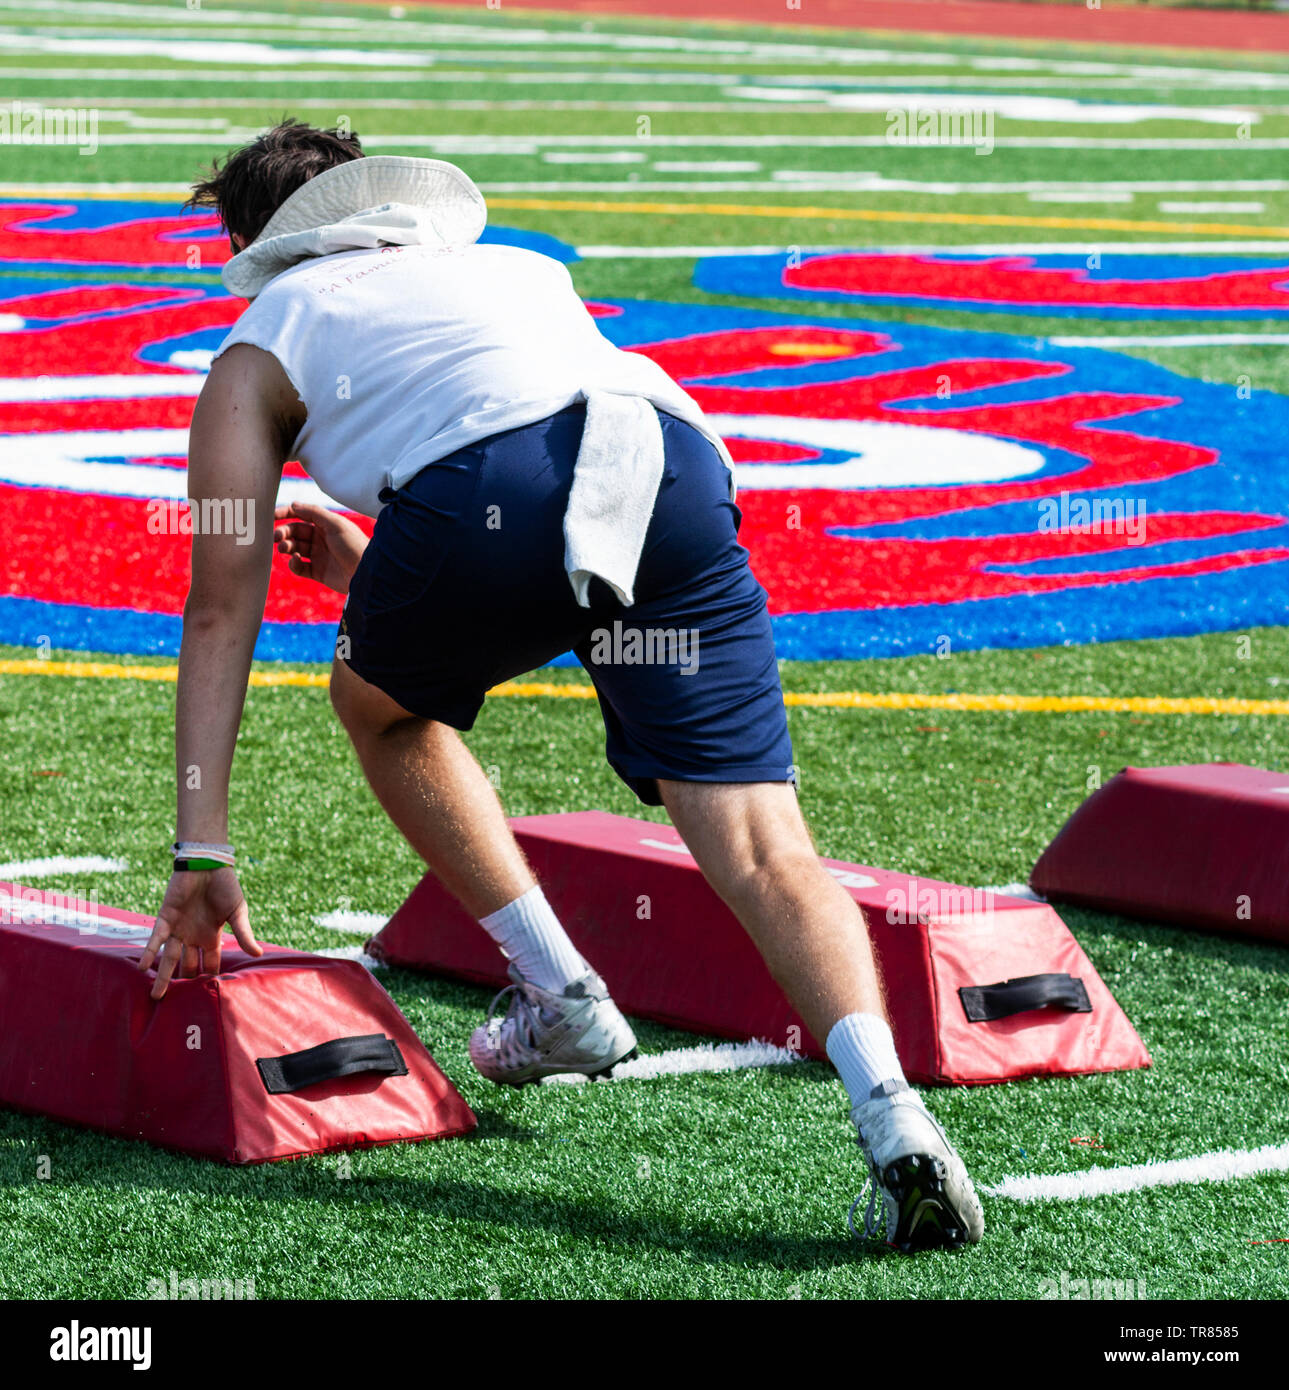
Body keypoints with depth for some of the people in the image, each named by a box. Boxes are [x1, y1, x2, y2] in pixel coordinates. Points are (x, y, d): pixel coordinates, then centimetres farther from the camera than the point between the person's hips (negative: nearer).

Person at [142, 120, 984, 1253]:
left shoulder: (261, 347, 30)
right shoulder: (516, 268, 43)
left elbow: (221, 611, 22)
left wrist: (202, 852, 21)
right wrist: (373, 575, 64)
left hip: (484, 496, -3)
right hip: (681, 459, 3)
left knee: (381, 707, 29)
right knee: (759, 847, -1)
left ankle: (562, 999, 23)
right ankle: (888, 1108, -22)